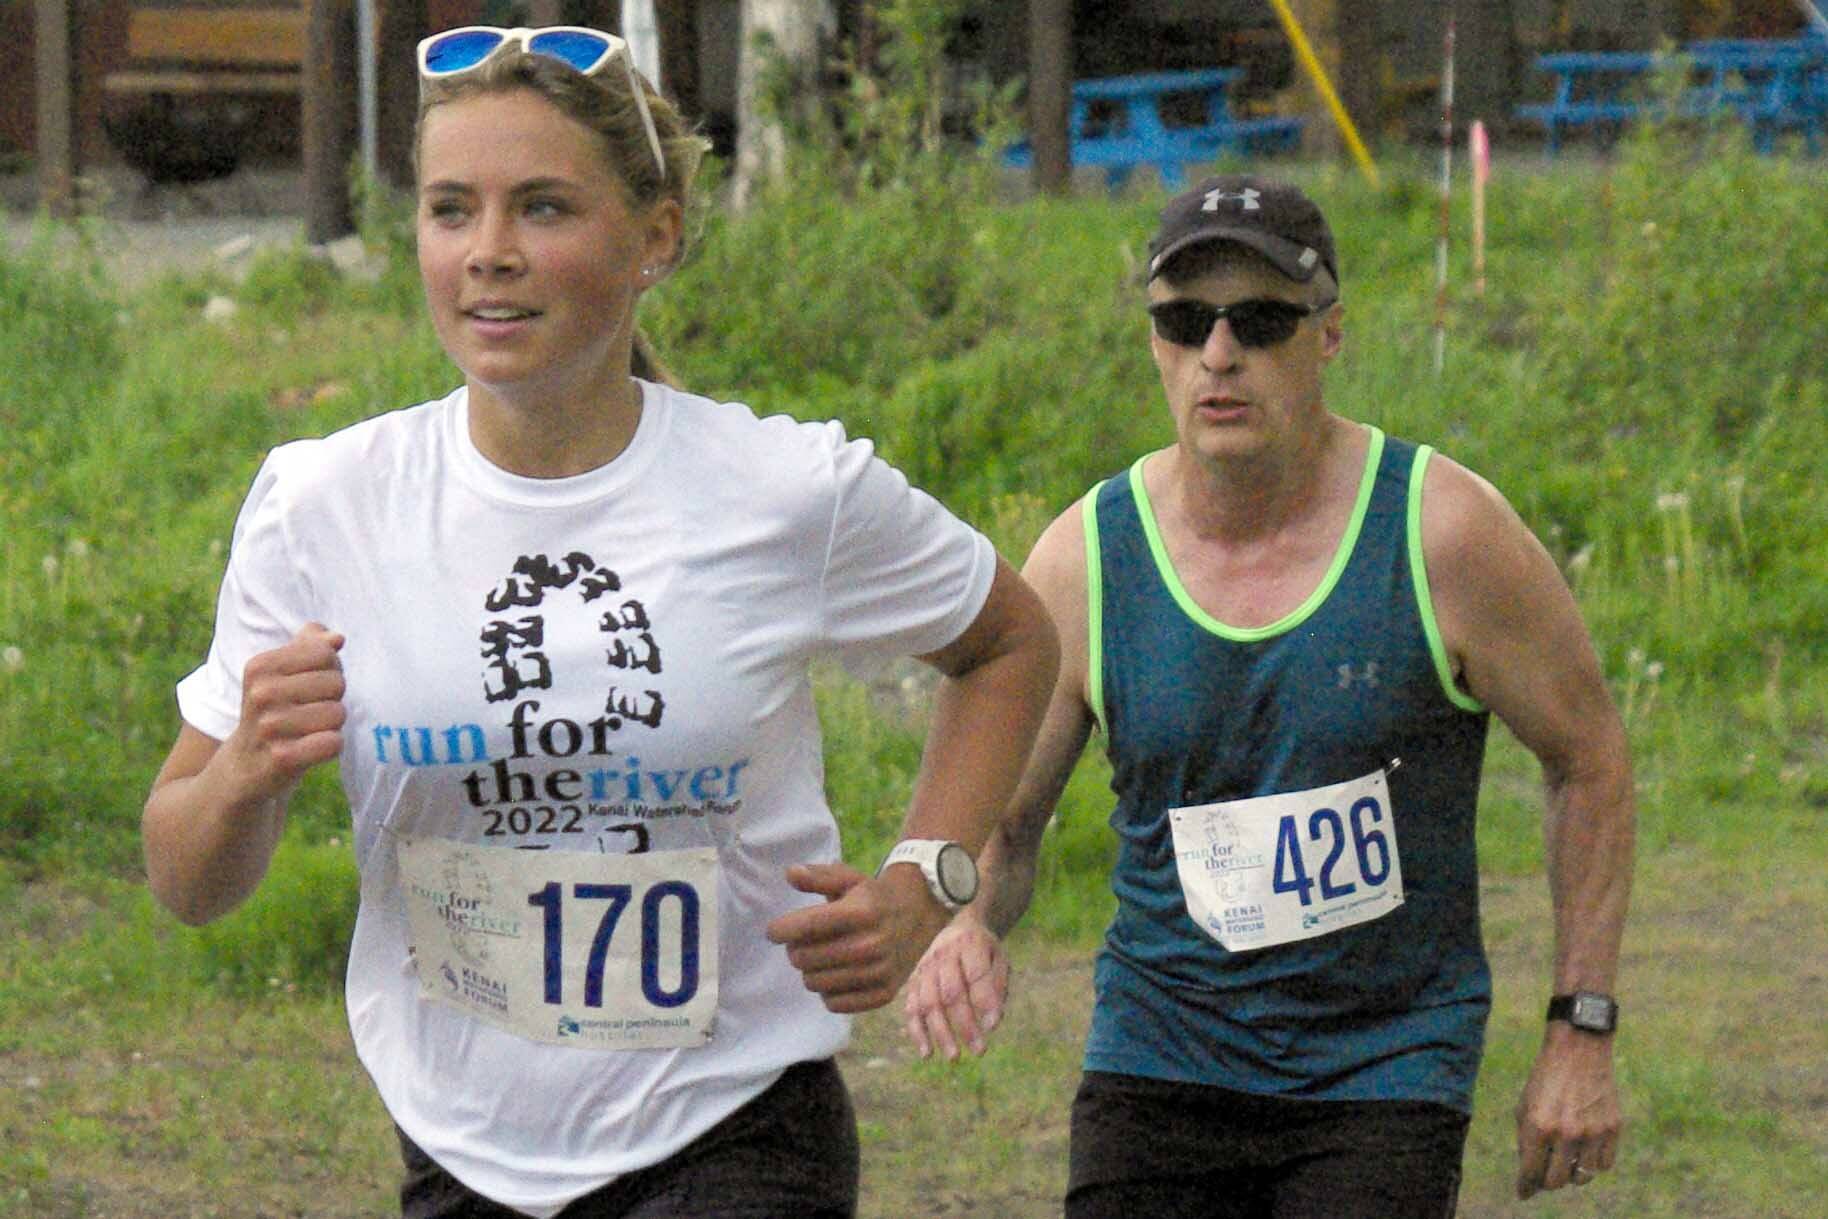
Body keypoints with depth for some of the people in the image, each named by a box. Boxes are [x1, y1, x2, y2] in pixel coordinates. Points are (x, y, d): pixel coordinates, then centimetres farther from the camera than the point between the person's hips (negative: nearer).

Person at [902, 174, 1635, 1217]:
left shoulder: (1446, 533, -10)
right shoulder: (1084, 560, -4)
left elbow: (1590, 758, 2)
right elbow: (995, 824, 3)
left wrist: (1584, 1031, 0)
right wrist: (963, 925, -21)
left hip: (1385, 1074, -2)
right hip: (1159, 1071, 2)